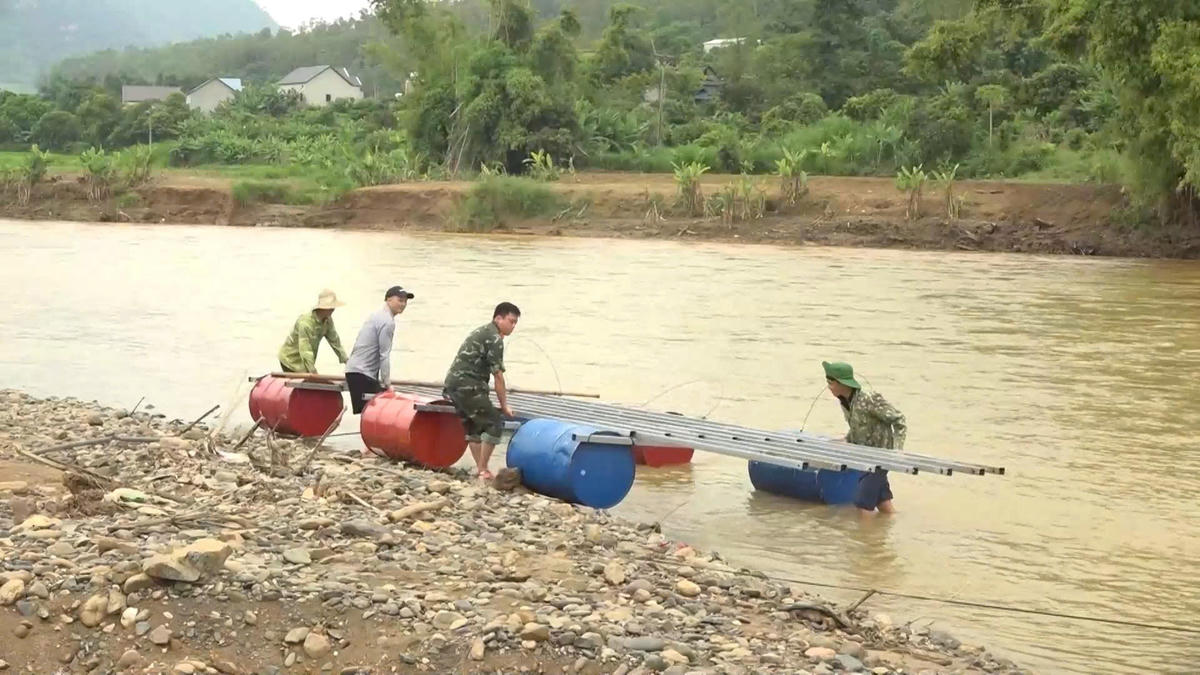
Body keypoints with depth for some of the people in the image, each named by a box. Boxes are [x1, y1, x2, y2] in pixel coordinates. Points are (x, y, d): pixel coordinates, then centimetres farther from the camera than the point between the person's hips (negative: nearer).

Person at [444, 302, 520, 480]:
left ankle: (479, 468, 18)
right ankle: (482, 470, -3)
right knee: (494, 424, -5)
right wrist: (504, 406, -3)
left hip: (453, 382, 10)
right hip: (468, 385, -10)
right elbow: (498, 376, -10)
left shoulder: (482, 332, 21)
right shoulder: (495, 339, -9)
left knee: (473, 427, 18)